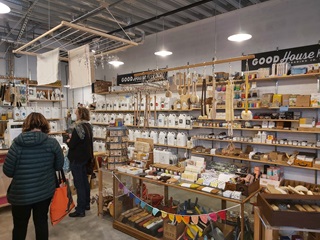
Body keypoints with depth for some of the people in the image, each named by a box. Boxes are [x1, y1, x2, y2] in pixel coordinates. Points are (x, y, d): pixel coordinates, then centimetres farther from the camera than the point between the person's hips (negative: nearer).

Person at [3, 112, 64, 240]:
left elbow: (8, 171, -8)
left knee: (19, 226, 19)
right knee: (41, 222, 19)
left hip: (21, 194, -1)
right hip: (45, 191, 1)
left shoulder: (17, 143, -14)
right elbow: (59, 166, -2)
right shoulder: (52, 142, -12)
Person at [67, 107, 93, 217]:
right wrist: (72, 138, 9)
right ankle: (86, 204, 30)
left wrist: (68, 141, 1)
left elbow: (71, 145, -18)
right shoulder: (88, 126, 8)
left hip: (77, 159, -9)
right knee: (85, 181, 17)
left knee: (79, 184, -2)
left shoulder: (78, 128, -21)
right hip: (85, 157, 9)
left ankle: (80, 210, 6)